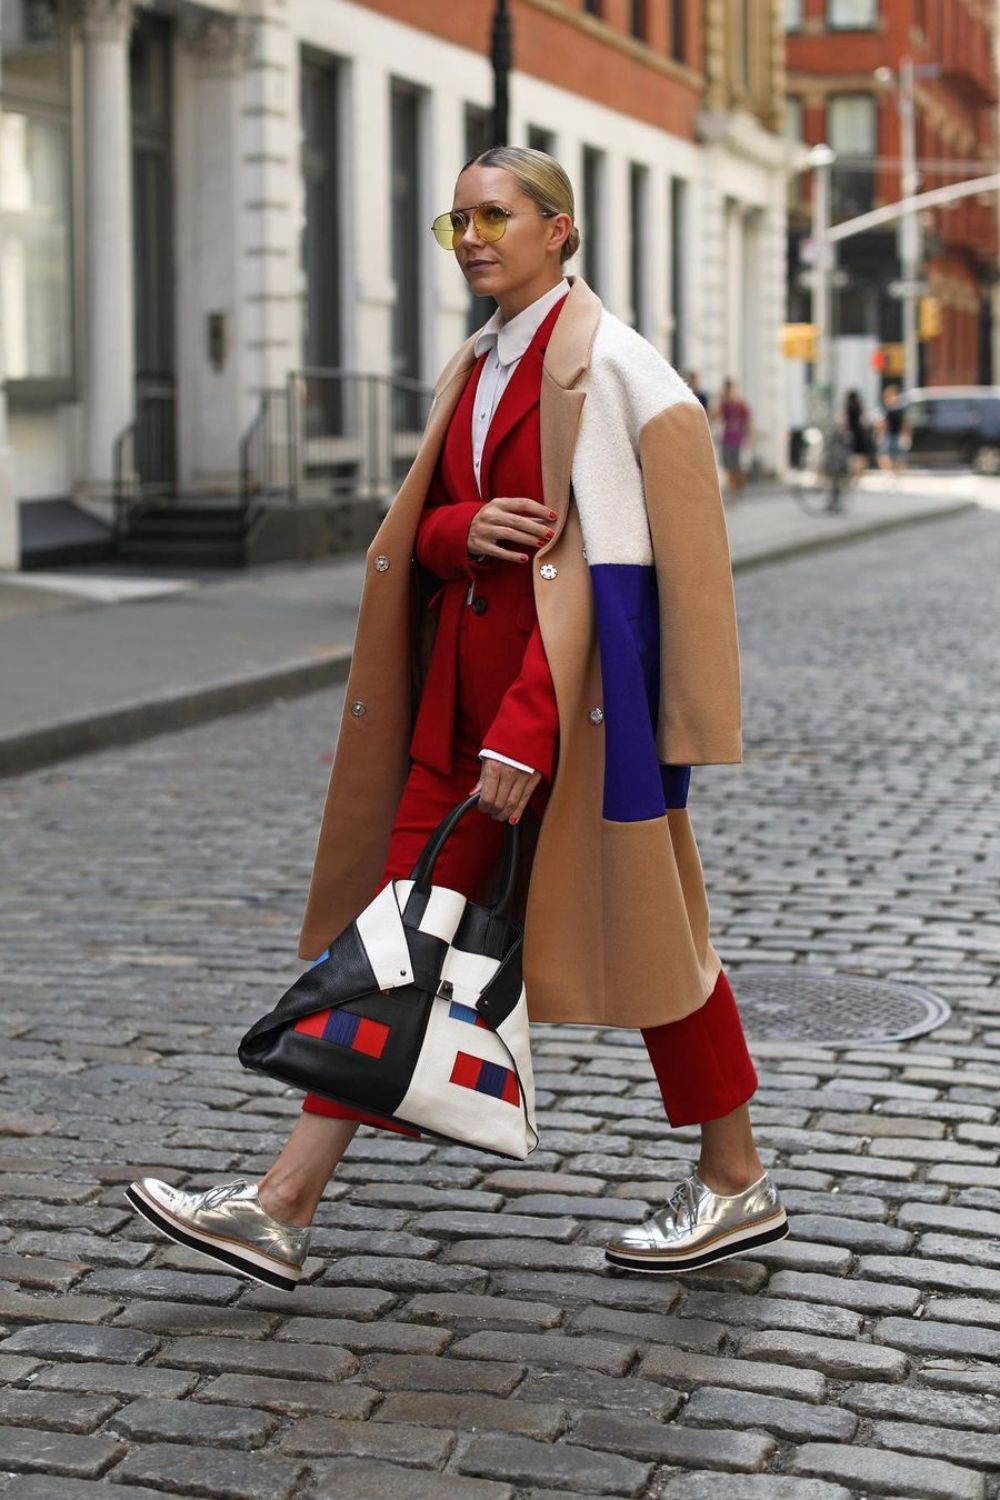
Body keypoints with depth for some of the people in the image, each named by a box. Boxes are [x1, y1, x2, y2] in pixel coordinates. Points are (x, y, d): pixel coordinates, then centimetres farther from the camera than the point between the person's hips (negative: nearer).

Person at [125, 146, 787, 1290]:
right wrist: (463, 530, -8)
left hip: (576, 681, -8)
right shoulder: (472, 372, 15)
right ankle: (282, 1207, 6)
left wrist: (525, 732, -23)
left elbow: (594, 561, -17)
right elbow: (426, 529, 17)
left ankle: (737, 1184, 22)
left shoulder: (603, 362, -10)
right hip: (468, 678, 8)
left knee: (636, 925, 3)